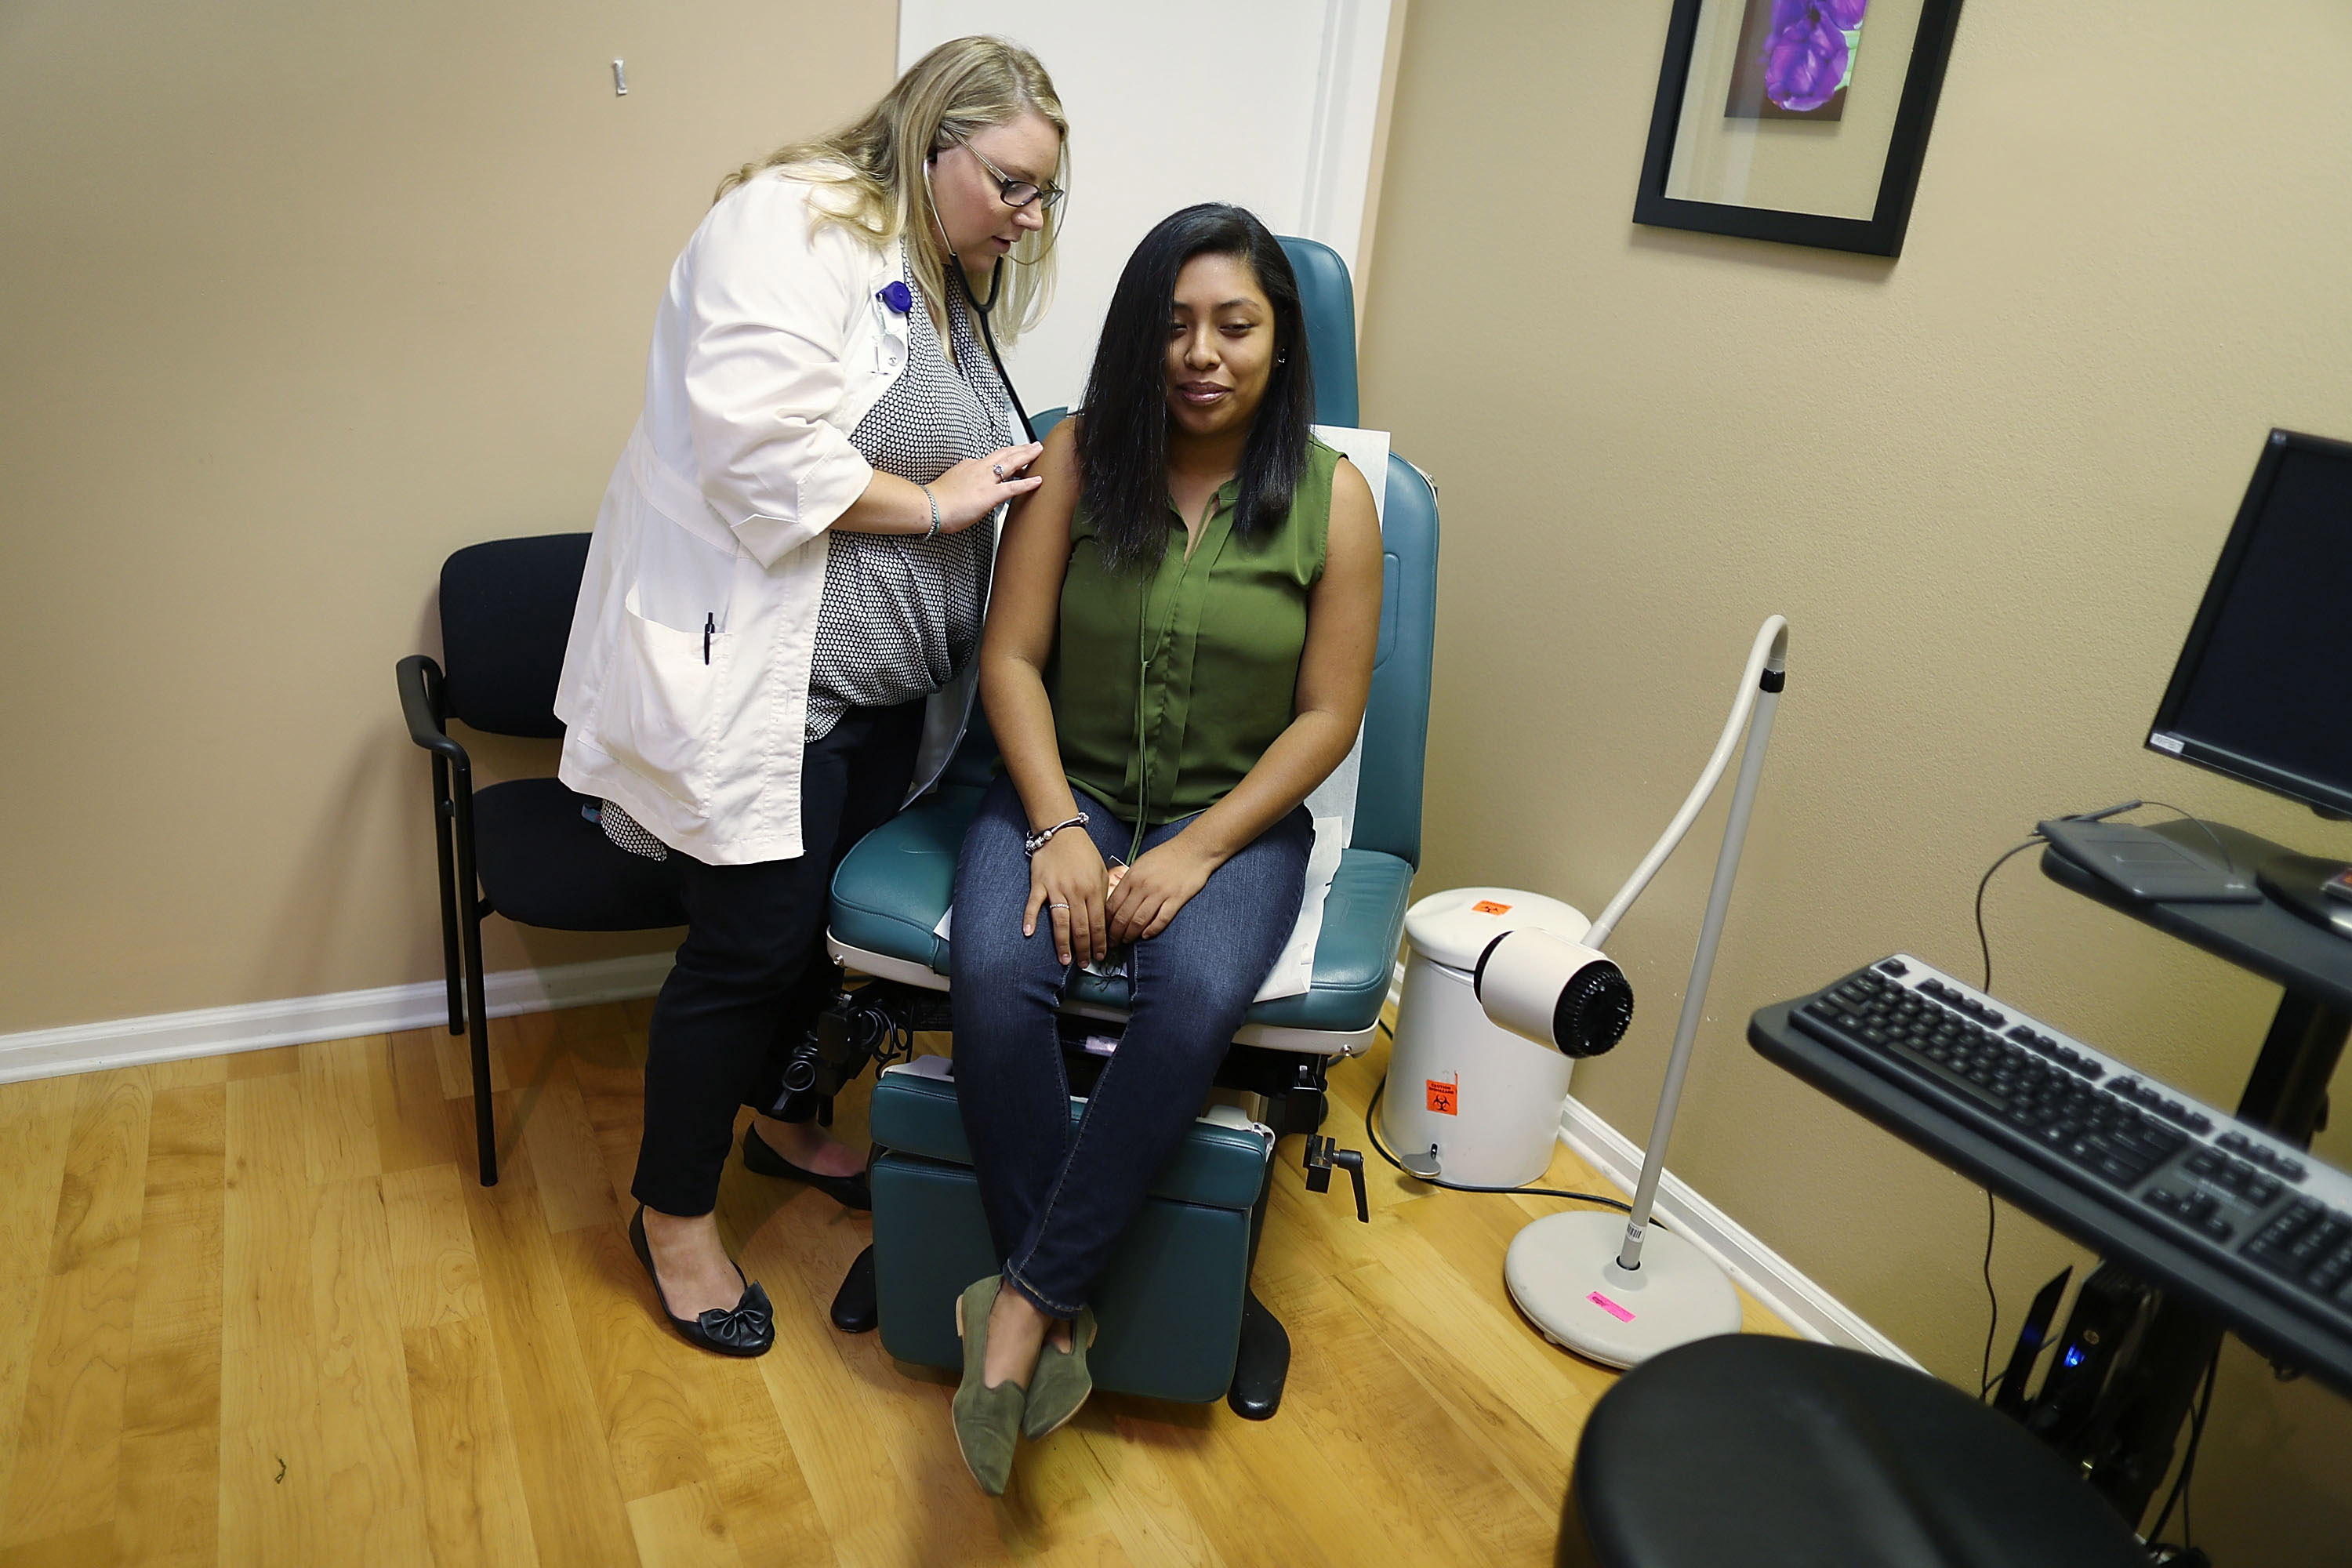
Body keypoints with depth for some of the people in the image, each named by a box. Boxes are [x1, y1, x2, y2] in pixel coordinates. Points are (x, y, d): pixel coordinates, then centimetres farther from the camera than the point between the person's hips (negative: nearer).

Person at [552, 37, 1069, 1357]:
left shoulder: (949, 288, 15)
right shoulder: (793, 226, -14)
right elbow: (763, 457, -26)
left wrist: (1023, 492, 5)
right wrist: (934, 504, -17)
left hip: (879, 686, 9)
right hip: (754, 675, -9)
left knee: (833, 916, 19)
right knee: (752, 943, 0)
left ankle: (779, 1116, 44)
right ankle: (676, 1215, 21)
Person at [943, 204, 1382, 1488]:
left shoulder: (1331, 499, -3)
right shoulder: (1079, 458, 0)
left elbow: (1328, 715, -4)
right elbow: (1011, 657, -2)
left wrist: (1194, 855, -14)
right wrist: (1059, 829, -15)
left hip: (1235, 816, -1)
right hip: (1064, 790, 1)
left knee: (1196, 998, -32)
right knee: (994, 972, -29)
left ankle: (1026, 1300, -18)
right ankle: (1060, 1317, -16)